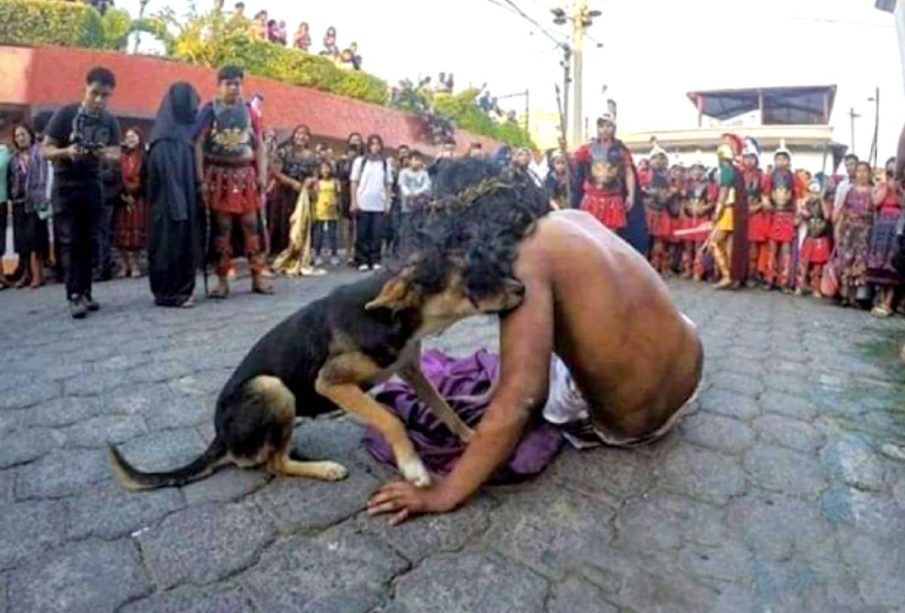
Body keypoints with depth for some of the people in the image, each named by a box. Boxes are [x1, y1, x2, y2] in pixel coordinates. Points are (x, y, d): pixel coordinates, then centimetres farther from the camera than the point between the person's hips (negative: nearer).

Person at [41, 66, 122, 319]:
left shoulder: (110, 122, 3)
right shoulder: (65, 114, -8)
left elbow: (117, 154, 0)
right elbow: (45, 150, -8)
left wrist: (108, 155, -24)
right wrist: (66, 151, -29)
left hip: (92, 187, 3)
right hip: (65, 187, -3)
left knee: (88, 242, 5)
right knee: (70, 242, -8)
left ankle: (85, 292, 11)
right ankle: (74, 295, -9)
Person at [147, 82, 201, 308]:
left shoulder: (182, 134, 13)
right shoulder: (165, 140, -13)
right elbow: (167, 174, -19)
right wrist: (177, 204, -23)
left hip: (184, 200, 9)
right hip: (170, 202, -9)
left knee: (185, 242, 10)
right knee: (171, 244, -5)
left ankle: (180, 290, 16)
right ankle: (170, 293, 1)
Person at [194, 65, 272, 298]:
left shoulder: (249, 112, 9)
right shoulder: (209, 111, 1)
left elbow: (259, 146, 9)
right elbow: (198, 145, -4)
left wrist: (262, 175, -1)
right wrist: (201, 179, -11)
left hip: (246, 174, 3)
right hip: (219, 175, -2)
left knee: (251, 225, 3)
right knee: (222, 227, 0)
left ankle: (257, 277, 9)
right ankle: (222, 280, 5)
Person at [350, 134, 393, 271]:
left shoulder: (385, 163, 10)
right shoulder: (360, 161, 6)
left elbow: (388, 184, 10)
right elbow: (353, 182, 4)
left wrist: (388, 202, 2)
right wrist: (354, 202, -4)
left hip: (379, 205, 1)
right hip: (363, 204, -1)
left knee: (377, 234, 0)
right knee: (362, 234, 0)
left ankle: (375, 261, 6)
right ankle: (362, 261, 5)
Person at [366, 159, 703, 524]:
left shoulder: (527, 259, -24)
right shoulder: (573, 218, -1)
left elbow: (517, 399, -31)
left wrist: (446, 492, -24)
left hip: (632, 424, -6)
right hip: (690, 376, 7)